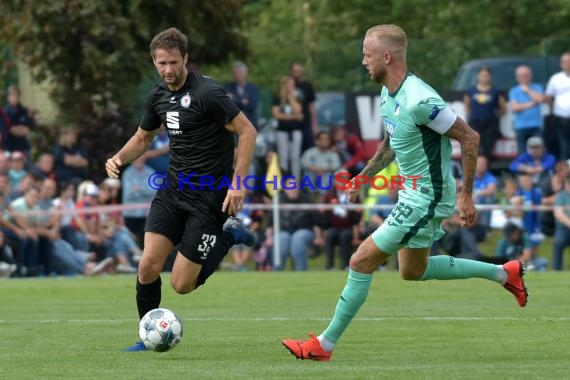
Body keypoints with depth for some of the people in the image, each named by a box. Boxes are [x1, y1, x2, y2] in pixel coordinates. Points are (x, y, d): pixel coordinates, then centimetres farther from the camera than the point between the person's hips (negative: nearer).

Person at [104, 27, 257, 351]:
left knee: (182, 284, -6)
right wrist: (119, 158, 1)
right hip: (174, 189, 6)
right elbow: (142, 138, 21)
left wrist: (238, 182, -21)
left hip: (209, 196, -6)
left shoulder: (207, 93, -17)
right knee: (149, 265, -9)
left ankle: (228, 236, 16)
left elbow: (247, 131, -15)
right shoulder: (159, 95, 6)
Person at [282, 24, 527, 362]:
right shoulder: (388, 95, 3)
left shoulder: (420, 101, -27)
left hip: (427, 199, -10)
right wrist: (364, 176, 17)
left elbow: (470, 138, -23)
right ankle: (503, 273, 32)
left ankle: (326, 344, 2)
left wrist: (466, 195, -20)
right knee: (414, 271, 23)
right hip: (413, 194, 10)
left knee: (362, 261, -8)